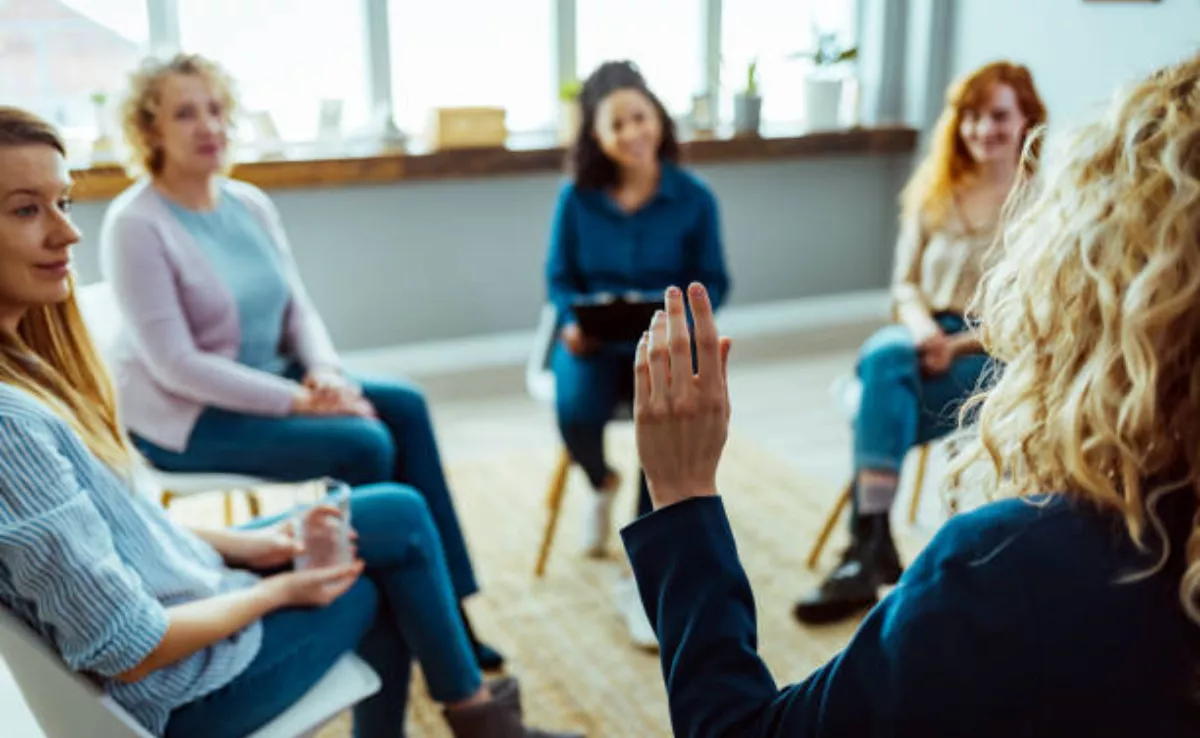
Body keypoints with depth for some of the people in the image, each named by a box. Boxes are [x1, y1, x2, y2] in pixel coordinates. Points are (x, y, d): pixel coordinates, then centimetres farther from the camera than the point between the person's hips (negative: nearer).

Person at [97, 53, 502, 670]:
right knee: (364, 443, -23)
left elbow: (298, 308, 8)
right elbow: (174, 364, -21)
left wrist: (326, 372, -14)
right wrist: (298, 401, -24)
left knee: (404, 407, -12)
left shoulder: (250, 203, 5)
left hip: (267, 380, 7)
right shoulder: (135, 224, -16)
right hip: (186, 415, -7)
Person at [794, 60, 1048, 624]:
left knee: (881, 389, -33)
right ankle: (873, 545, -38)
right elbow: (905, 284, 11)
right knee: (885, 358, -35)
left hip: (998, 355, -3)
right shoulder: (933, 191, 15)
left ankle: (866, 546, -29)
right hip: (926, 337, 3)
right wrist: (921, 326, -12)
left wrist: (960, 344, -19)